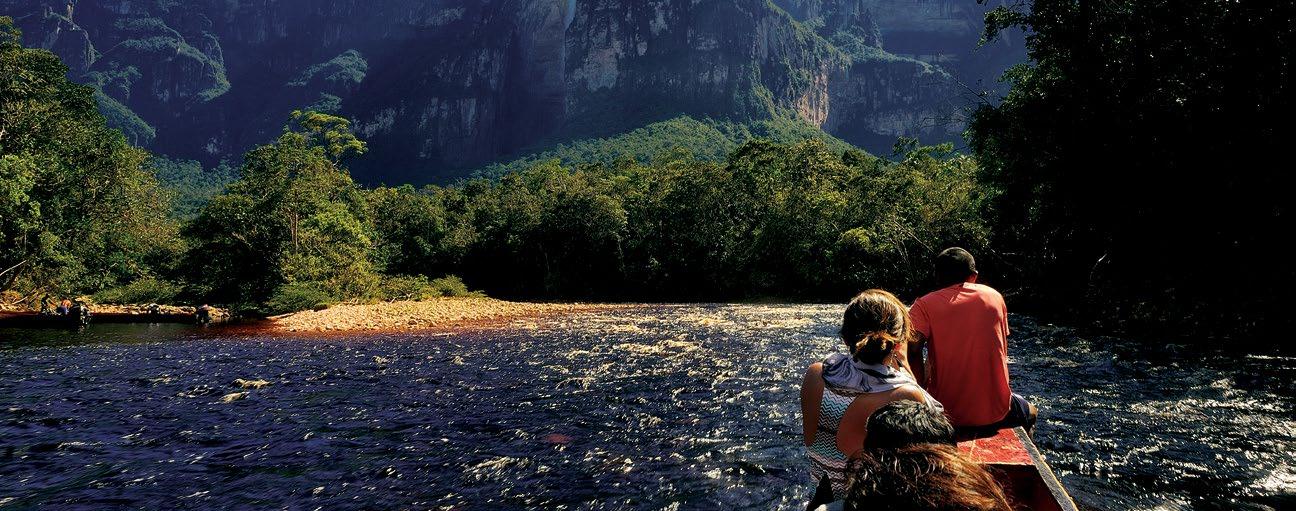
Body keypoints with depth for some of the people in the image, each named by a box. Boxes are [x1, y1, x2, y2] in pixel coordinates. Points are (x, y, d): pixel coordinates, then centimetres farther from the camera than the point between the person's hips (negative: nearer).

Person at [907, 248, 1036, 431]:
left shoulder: (924, 305, -5)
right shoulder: (994, 296, 4)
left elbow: (912, 348, -22)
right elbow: (1002, 352, 13)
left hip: (947, 414, -2)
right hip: (996, 412, 2)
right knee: (1029, 411, 37)